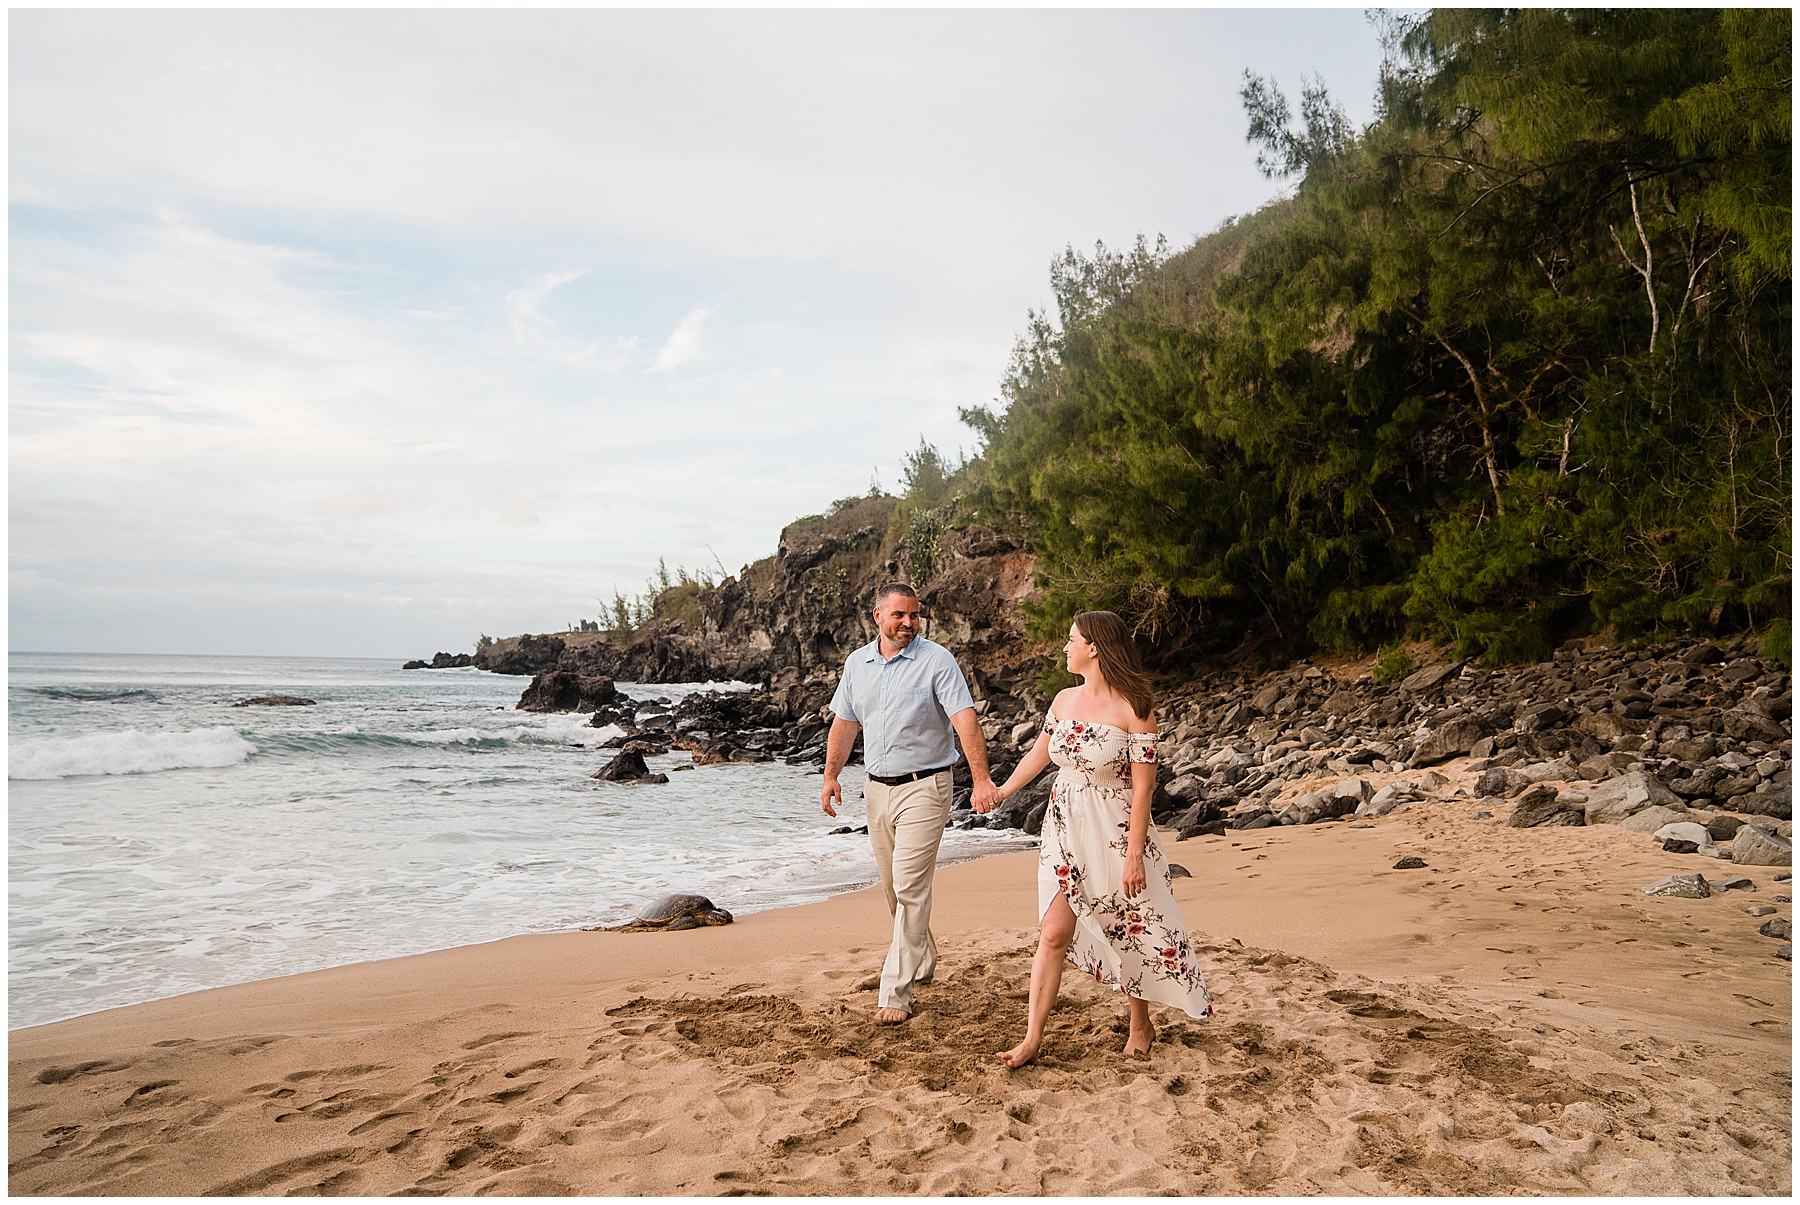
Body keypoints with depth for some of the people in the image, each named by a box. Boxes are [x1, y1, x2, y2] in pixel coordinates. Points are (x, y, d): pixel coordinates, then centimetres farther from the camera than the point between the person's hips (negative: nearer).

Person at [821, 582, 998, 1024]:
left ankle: (896, 992, -3)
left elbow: (965, 720, -19)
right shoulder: (857, 663, 7)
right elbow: (844, 723, 14)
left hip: (923, 788, -6)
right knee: (893, 887, 16)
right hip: (878, 788, 6)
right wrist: (830, 775, 6)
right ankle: (922, 961, 38)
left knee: (910, 889, -9)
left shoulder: (936, 660, -10)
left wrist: (981, 779, -29)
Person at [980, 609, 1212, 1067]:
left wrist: (1134, 854, -17)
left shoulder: (1133, 708, -14)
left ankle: (1140, 1025, 32)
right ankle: (1032, 1039, 5)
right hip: (1065, 832, 5)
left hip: (1115, 835, -4)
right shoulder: (1064, 700, 4)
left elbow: (1143, 787, -15)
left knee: (1131, 933, 10)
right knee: (1053, 934, 0)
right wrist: (1004, 790, 32)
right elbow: (1040, 752, 21)